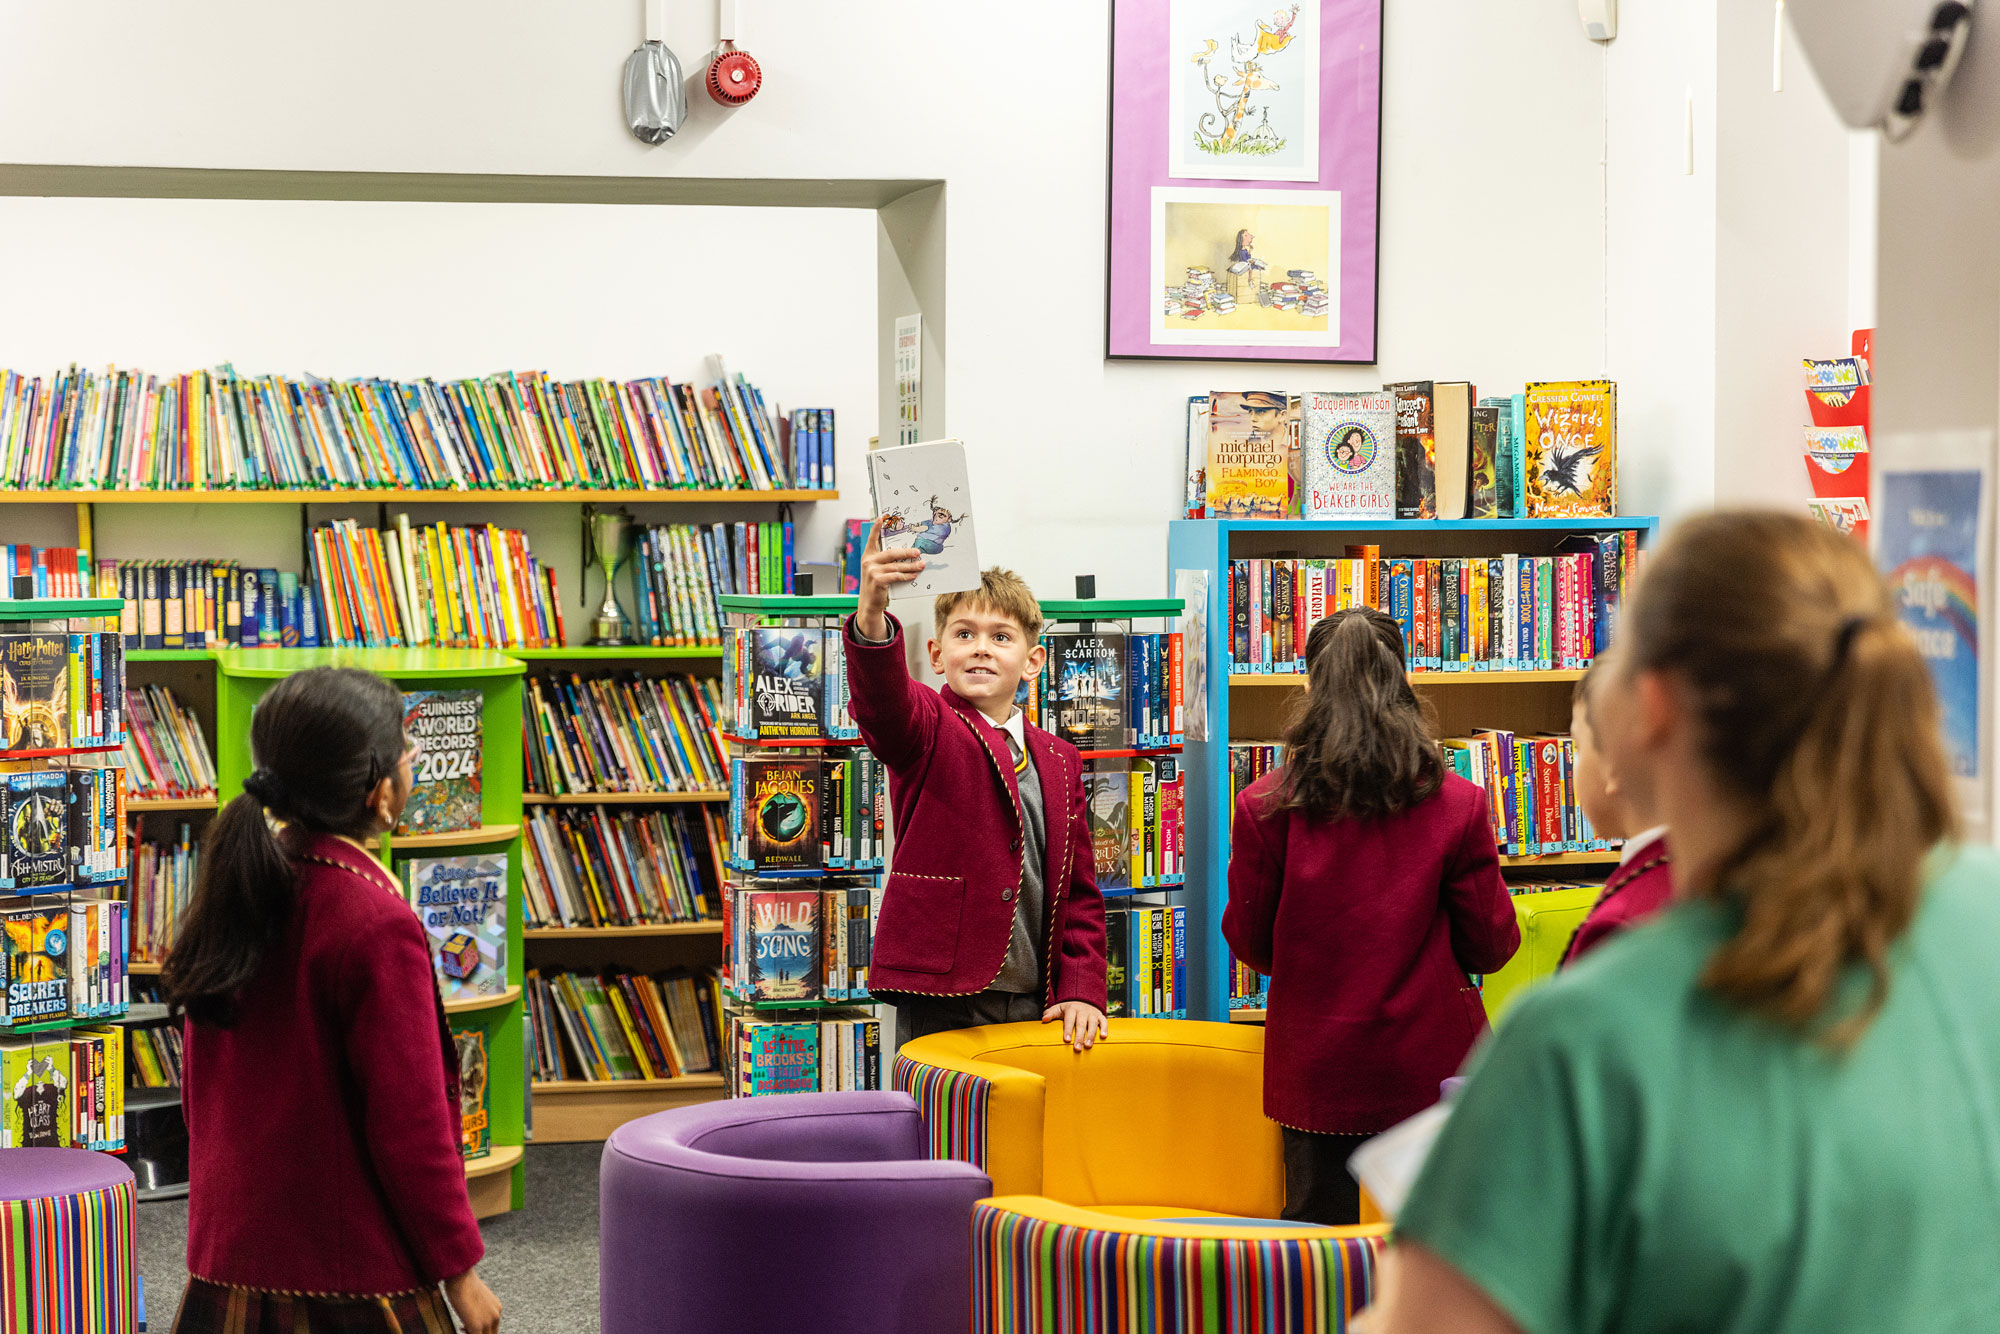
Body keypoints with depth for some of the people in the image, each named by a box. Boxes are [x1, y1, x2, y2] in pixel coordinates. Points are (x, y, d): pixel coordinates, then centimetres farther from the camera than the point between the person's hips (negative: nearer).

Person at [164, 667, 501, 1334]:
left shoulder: (234, 888, 2)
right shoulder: (378, 927, -20)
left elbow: (198, 1083, 12)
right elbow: (410, 1123, -17)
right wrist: (460, 1268, -7)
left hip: (227, 1254, 7)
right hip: (347, 1279, -7)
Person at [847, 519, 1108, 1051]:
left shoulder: (1059, 761, 14)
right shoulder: (927, 732, 0)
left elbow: (1079, 890, 15)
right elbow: (881, 703, -25)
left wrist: (1081, 990, 2)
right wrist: (872, 617, -45)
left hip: (1036, 1005, 5)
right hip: (941, 1000, -4)